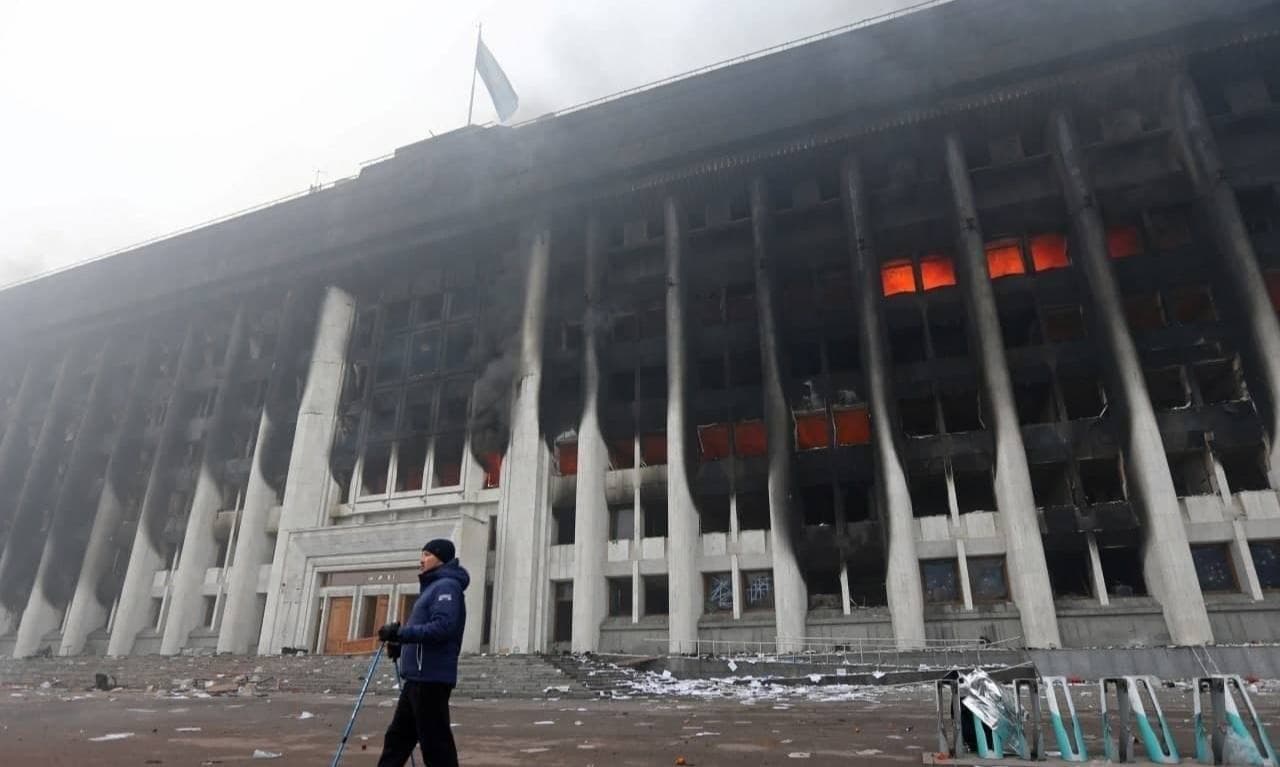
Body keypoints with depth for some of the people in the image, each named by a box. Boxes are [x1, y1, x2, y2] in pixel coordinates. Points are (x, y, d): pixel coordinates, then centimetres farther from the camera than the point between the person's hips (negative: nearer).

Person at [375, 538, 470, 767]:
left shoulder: (446, 585, -12)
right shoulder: (433, 586, 20)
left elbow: (442, 627, -25)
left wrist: (400, 633, -21)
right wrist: (401, 644, 10)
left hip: (431, 679, -10)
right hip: (419, 678, 10)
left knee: (435, 744, -4)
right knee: (398, 737, 16)